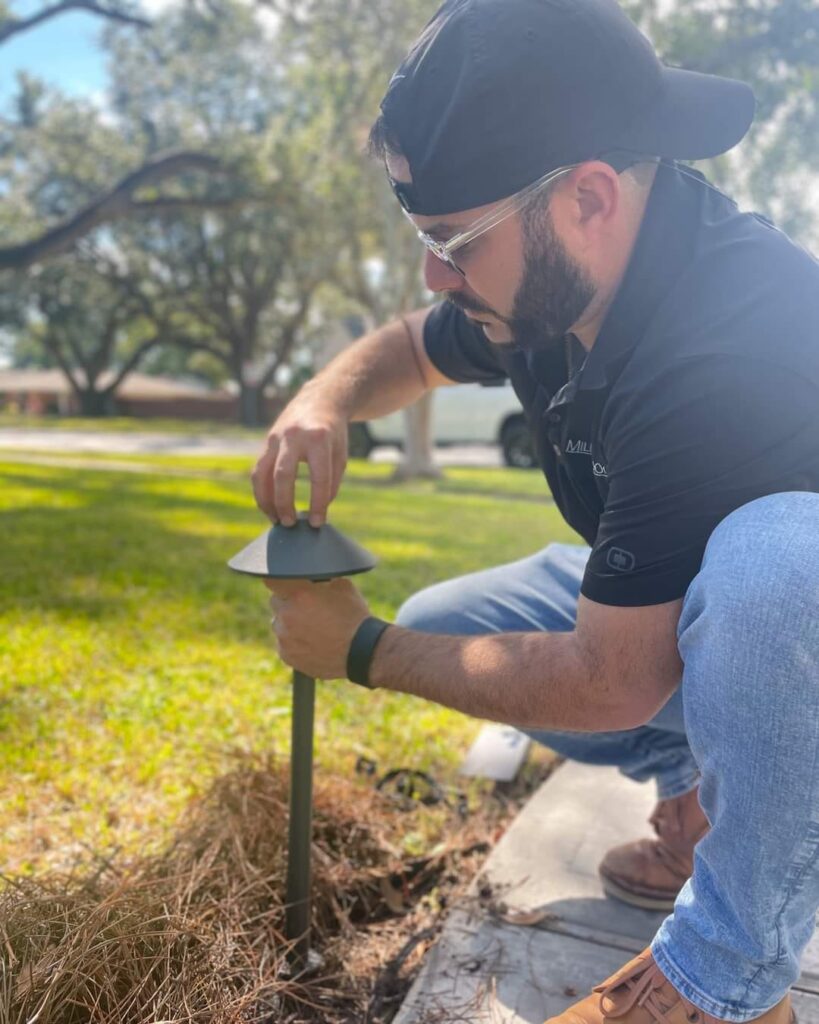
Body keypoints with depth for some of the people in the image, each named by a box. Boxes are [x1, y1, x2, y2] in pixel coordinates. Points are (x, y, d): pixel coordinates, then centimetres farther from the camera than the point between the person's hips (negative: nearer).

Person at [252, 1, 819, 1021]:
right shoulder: (549, 276, -10)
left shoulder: (730, 343, -35)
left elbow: (609, 682, -30)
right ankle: (699, 795, 9)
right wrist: (324, 400, -14)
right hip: (661, 599, 7)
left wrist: (364, 652, -16)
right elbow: (410, 345, 11)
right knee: (437, 628, 0)